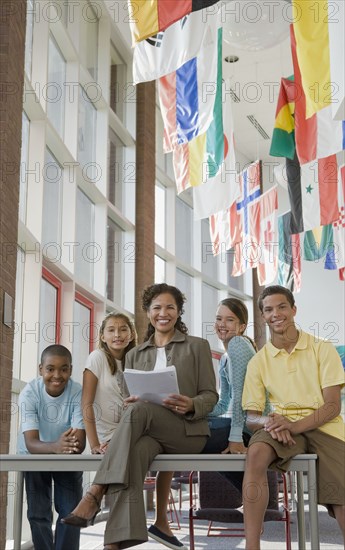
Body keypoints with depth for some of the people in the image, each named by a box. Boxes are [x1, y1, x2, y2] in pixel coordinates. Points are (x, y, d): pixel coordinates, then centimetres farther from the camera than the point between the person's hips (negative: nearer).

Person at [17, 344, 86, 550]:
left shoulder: (78, 393, -25)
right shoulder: (30, 393, -25)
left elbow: (80, 444, -30)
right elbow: (31, 443, -34)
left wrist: (72, 444, -55)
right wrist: (55, 446, -55)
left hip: (69, 460, 0)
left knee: (71, 512, -7)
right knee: (38, 513, -5)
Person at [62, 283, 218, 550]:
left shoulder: (198, 346, 12)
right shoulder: (134, 355, 21)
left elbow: (210, 395, 6)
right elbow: (131, 400, 17)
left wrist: (191, 405, -17)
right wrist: (131, 402, -8)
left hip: (187, 430, -2)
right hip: (147, 433, 2)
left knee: (139, 410, -35)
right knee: (136, 450, -38)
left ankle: (95, 494, -38)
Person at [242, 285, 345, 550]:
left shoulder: (322, 349, 2)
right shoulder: (258, 361, 9)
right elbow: (252, 416, 5)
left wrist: (296, 425, -21)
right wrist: (269, 422, -20)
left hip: (323, 426, -1)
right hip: (283, 426, 1)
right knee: (256, 453, -33)